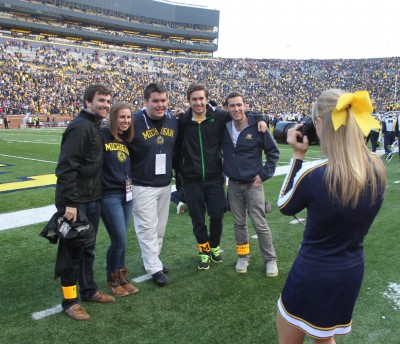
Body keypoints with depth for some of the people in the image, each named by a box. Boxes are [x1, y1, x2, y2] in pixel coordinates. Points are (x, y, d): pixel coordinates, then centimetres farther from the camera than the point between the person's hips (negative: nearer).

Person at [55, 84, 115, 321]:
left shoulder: (97, 128, 12)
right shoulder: (80, 127, -17)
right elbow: (67, 167, -23)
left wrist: (96, 195, 16)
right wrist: (70, 203, -25)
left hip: (92, 200, 9)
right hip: (75, 202, -9)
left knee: (88, 248, 18)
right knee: (73, 250, 2)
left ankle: (89, 290, 32)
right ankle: (70, 301, 16)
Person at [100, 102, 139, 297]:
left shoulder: (127, 140, 12)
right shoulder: (102, 136, -11)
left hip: (127, 194, 6)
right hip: (109, 196, -6)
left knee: (120, 240, 12)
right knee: (119, 240, -3)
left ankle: (121, 277, 26)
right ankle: (112, 279, 19)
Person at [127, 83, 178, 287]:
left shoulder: (173, 122, 2)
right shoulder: (135, 123, -15)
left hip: (165, 184, 6)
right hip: (142, 186, -5)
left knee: (160, 227, 14)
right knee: (148, 227, 1)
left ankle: (152, 260, 31)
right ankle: (154, 268, 12)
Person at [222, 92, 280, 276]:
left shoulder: (257, 127, -12)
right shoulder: (224, 127, -2)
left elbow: (273, 152, -3)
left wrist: (264, 174, -7)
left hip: (253, 184, -3)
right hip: (233, 185, 4)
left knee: (260, 224, 0)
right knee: (239, 224, 13)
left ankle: (270, 259, 16)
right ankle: (243, 257, 28)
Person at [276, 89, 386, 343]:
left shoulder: (312, 174, -27)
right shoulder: (378, 168, -10)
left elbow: (285, 206, -7)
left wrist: (298, 155, -7)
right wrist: (348, 140, 2)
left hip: (313, 274, -5)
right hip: (353, 272, 6)